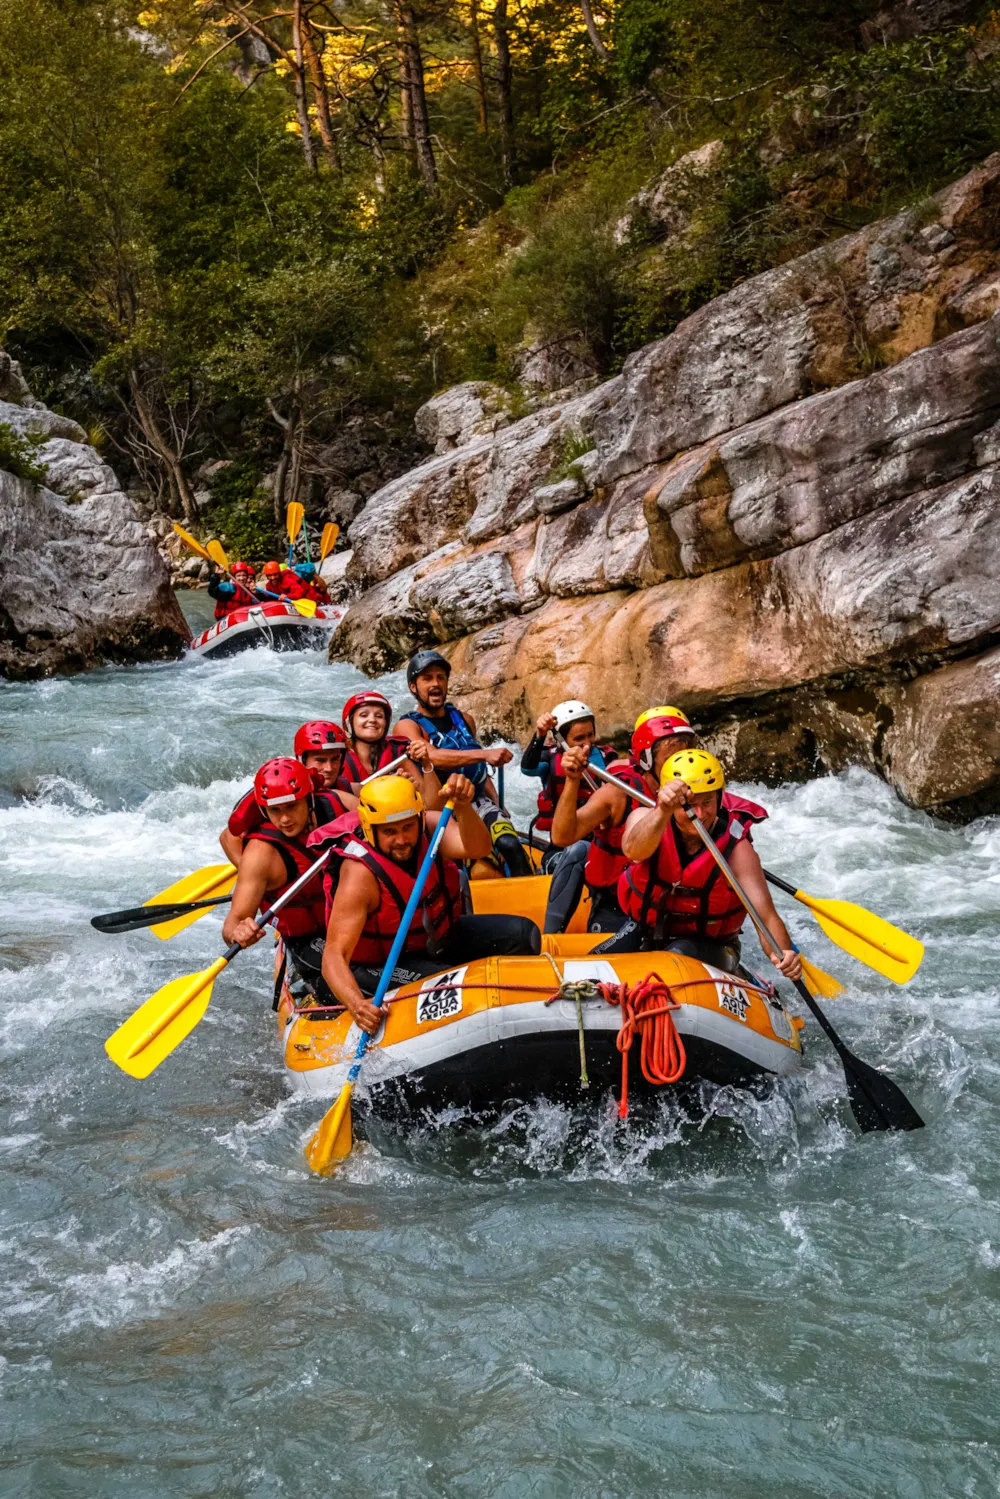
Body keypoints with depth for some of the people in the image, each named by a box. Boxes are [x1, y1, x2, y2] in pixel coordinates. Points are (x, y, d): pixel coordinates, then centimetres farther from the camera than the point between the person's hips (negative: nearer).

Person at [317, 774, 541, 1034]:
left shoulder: (430, 827, -18)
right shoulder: (360, 876, -30)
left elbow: (477, 848, -38)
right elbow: (334, 956, -35)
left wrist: (463, 807, -59)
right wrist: (356, 1004, -54)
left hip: (437, 936, 6)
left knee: (522, 934, -9)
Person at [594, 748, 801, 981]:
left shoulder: (736, 848, -19)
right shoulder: (646, 817, -16)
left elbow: (767, 917, -25)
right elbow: (633, 850, -41)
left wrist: (784, 954, -47)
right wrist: (662, 812, -61)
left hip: (707, 947, -3)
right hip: (644, 933, 3)